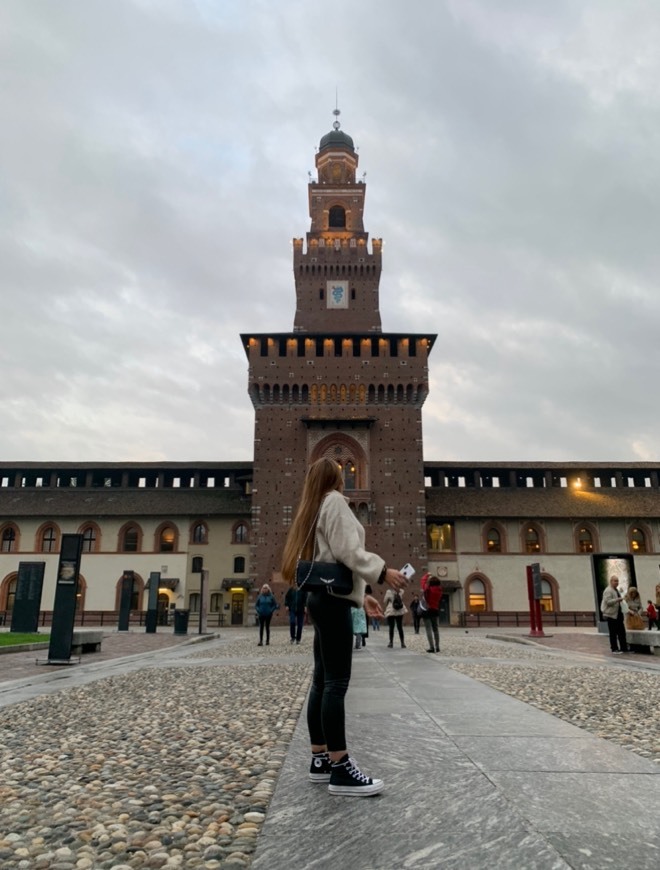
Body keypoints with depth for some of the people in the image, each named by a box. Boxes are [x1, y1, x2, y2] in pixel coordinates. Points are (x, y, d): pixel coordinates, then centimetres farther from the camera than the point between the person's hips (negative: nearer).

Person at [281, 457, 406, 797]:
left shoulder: (314, 507, 22)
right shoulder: (334, 501, -5)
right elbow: (347, 549, -17)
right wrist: (382, 571, -20)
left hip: (323, 597, 10)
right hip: (333, 597, -10)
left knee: (322, 681, 9)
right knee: (336, 683, -10)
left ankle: (320, 759, 15)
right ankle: (340, 769, -7)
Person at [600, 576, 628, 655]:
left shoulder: (616, 590, 17)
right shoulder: (608, 591, -14)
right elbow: (608, 602, -24)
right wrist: (618, 599, -31)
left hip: (618, 614, 9)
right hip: (611, 615, -9)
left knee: (622, 631, 11)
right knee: (613, 633, -3)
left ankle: (624, 648, 18)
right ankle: (614, 649, 4)